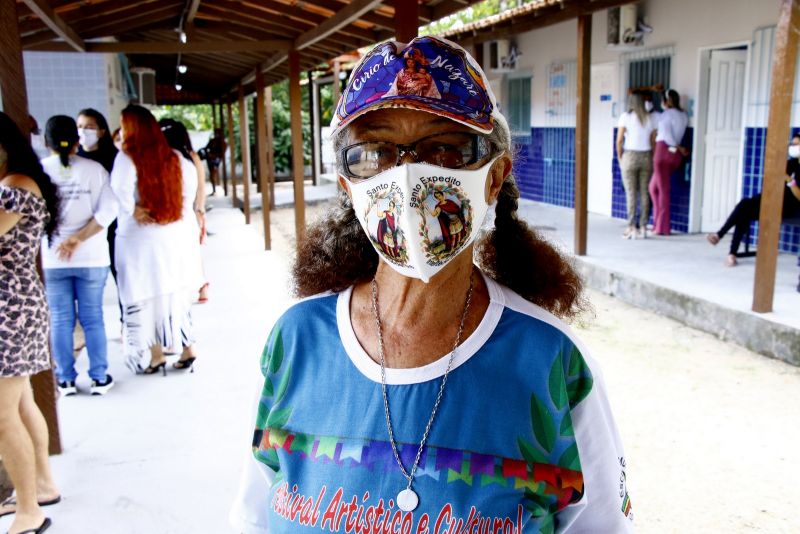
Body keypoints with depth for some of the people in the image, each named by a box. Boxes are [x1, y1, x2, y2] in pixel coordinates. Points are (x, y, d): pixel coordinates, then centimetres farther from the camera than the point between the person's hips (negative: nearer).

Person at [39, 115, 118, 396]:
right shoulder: (95, 169, -3)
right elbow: (108, 210, -11)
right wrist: (78, 238, -13)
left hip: (51, 258, 0)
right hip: (91, 257, 0)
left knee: (60, 321, 10)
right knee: (93, 319, 8)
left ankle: (66, 380, 17)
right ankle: (99, 378, 14)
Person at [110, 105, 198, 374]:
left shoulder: (127, 157, -12)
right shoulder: (173, 157, 3)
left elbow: (120, 191, -26)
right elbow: (191, 181, 13)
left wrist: (132, 211, -10)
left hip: (139, 237, -5)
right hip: (173, 234, 5)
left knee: (145, 296, 6)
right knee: (176, 293, 15)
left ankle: (157, 356, 11)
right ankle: (188, 349, 21)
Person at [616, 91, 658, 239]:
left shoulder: (626, 116, -3)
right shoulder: (650, 119, 7)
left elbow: (619, 140, -7)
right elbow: (653, 142, 6)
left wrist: (620, 158, 3)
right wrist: (651, 160, 13)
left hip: (630, 156, -3)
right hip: (646, 157, 3)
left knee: (631, 193, -3)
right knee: (644, 193, 6)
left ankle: (631, 228, -6)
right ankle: (643, 227, 8)